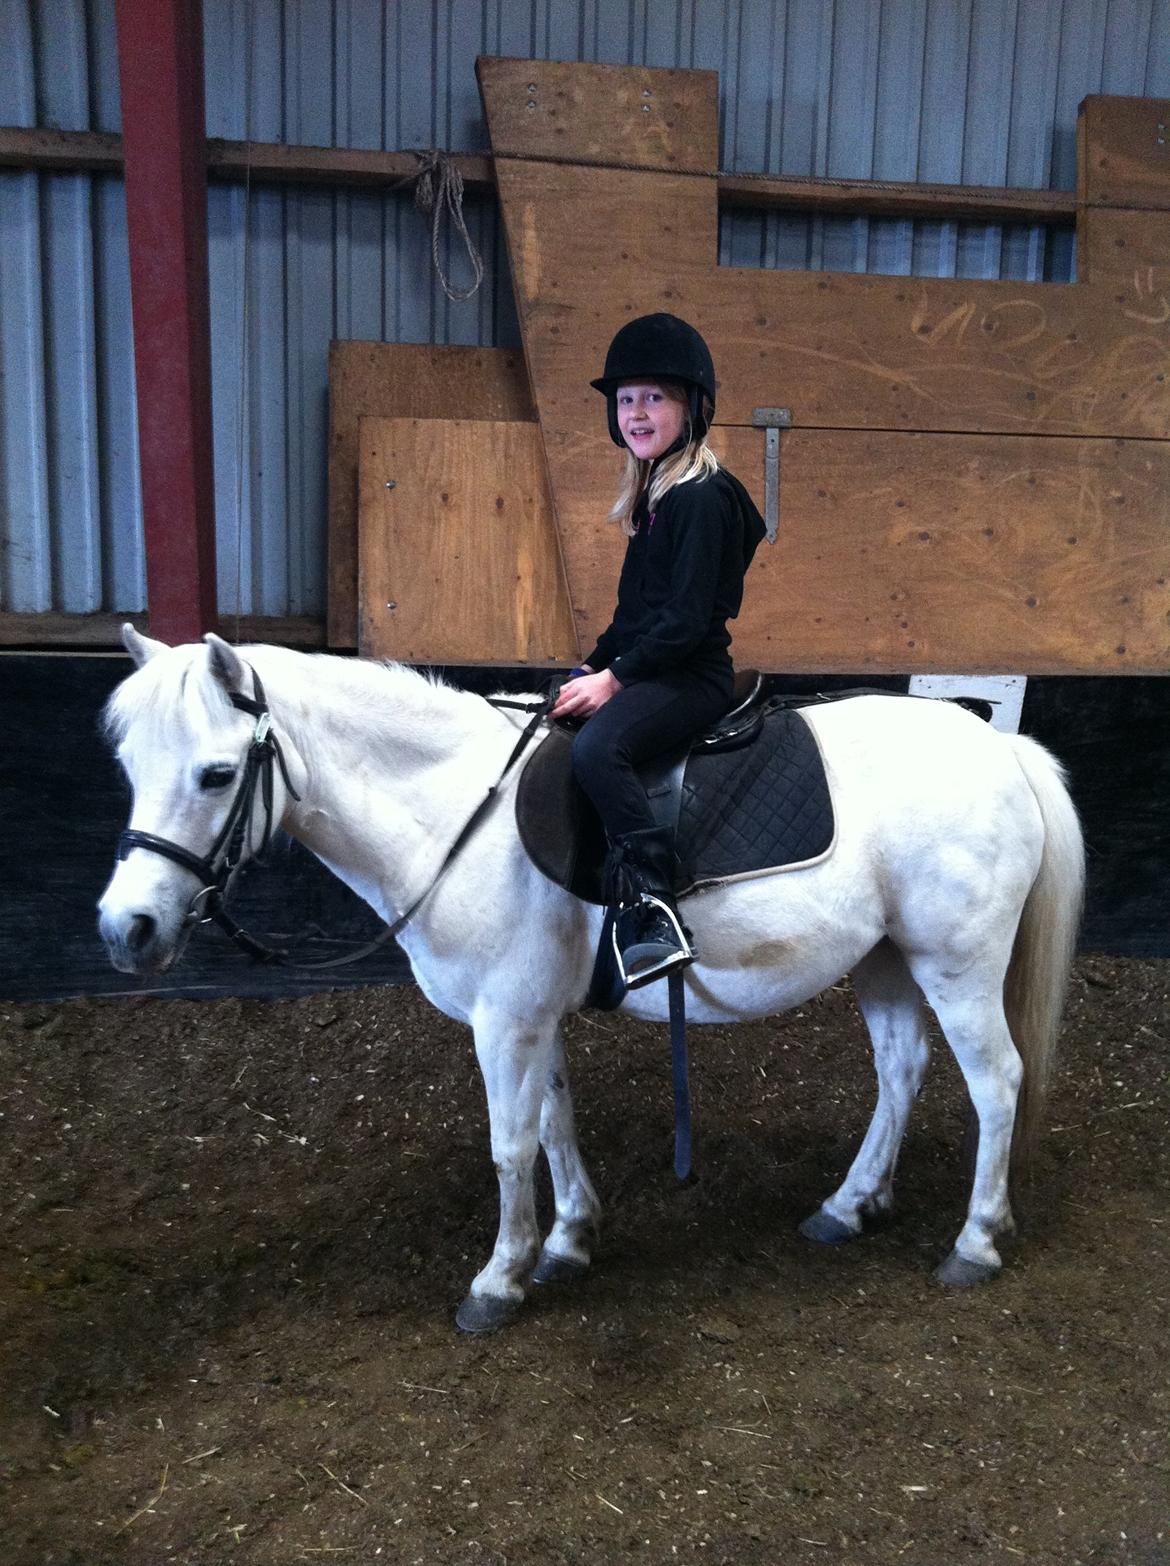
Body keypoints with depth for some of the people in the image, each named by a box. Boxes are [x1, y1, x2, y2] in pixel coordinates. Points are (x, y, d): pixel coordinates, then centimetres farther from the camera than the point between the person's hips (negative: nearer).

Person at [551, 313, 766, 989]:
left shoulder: (704, 496, -13)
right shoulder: (656, 493, 17)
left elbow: (688, 618, -20)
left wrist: (616, 677, -18)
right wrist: (595, 664, 10)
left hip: (692, 676, -11)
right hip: (643, 671, 11)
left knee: (596, 748, -34)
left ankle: (657, 916, -33)